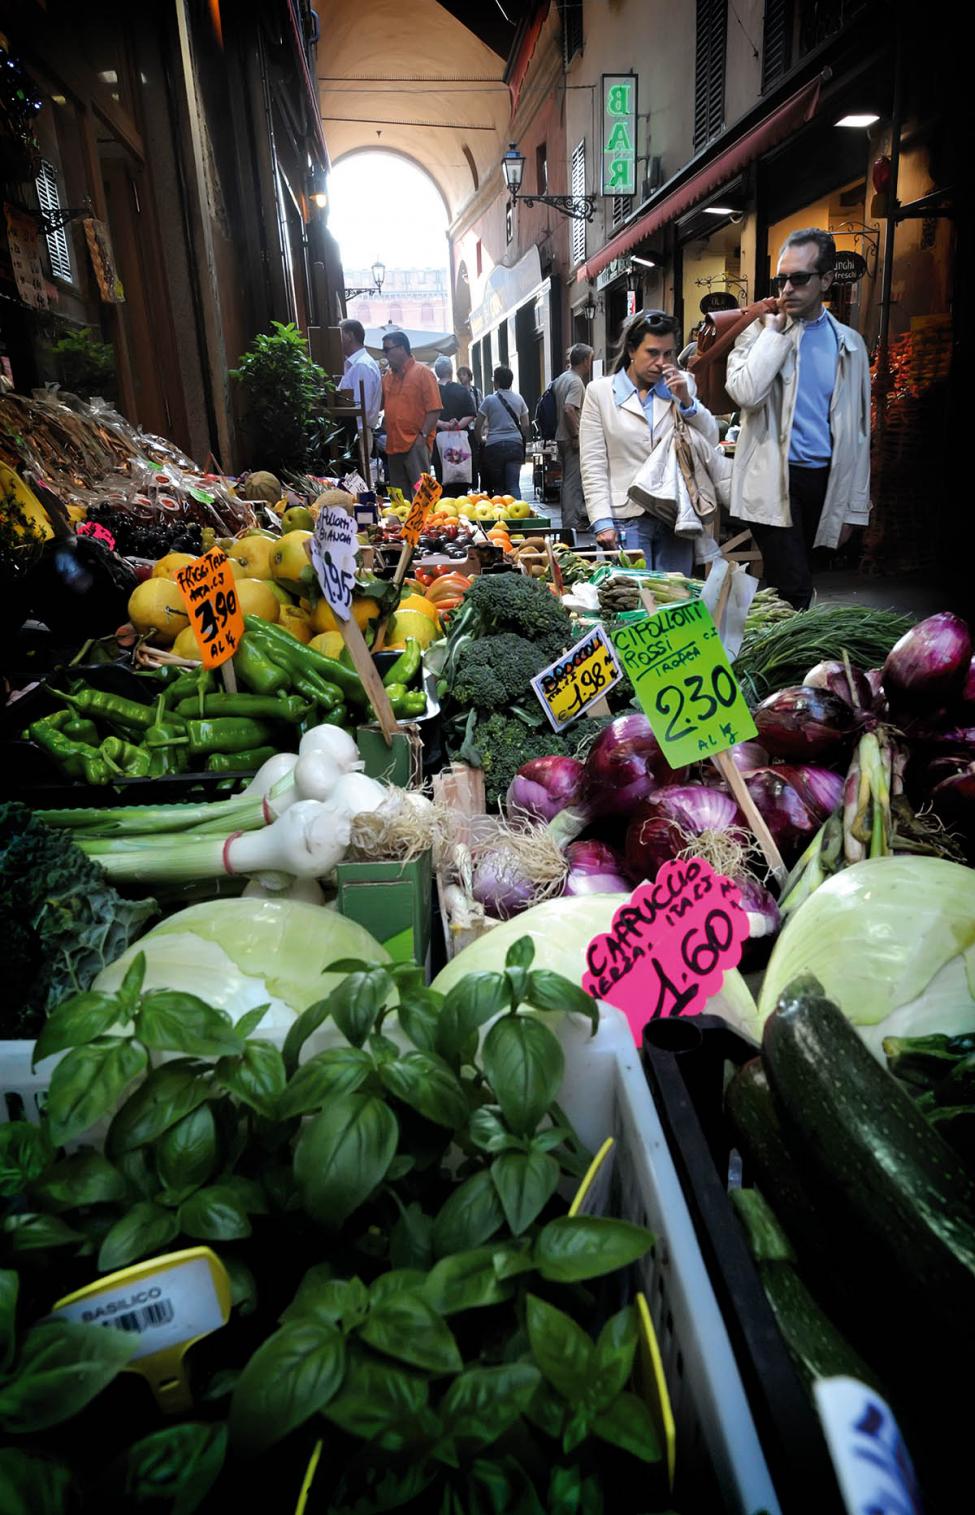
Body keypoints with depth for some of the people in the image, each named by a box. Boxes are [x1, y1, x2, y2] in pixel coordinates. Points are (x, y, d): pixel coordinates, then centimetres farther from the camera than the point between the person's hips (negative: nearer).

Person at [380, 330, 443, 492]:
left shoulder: (422, 373, -3)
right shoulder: (387, 376, 15)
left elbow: (434, 409, -9)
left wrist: (423, 435, -16)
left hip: (416, 443, -6)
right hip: (393, 444, 7)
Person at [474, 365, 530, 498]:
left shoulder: (489, 400, -2)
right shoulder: (519, 399, 8)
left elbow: (477, 426, -1)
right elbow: (526, 425, 8)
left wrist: (480, 441, 16)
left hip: (494, 446, -2)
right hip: (515, 444, 2)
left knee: (498, 486, 7)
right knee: (514, 485, -2)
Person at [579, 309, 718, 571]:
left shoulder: (681, 385, 12)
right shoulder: (600, 391, 4)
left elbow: (711, 441, 7)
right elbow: (593, 465, -1)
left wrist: (687, 401, -6)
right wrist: (602, 523, -10)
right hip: (626, 519, -3)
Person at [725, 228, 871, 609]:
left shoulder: (849, 343, 11)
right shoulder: (761, 331, 2)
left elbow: (858, 429, 12)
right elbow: (745, 393, -19)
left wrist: (854, 506, 8)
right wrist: (776, 329, -9)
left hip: (823, 478, 4)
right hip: (773, 481, -4)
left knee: (792, 580, 12)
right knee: (795, 589, -15)